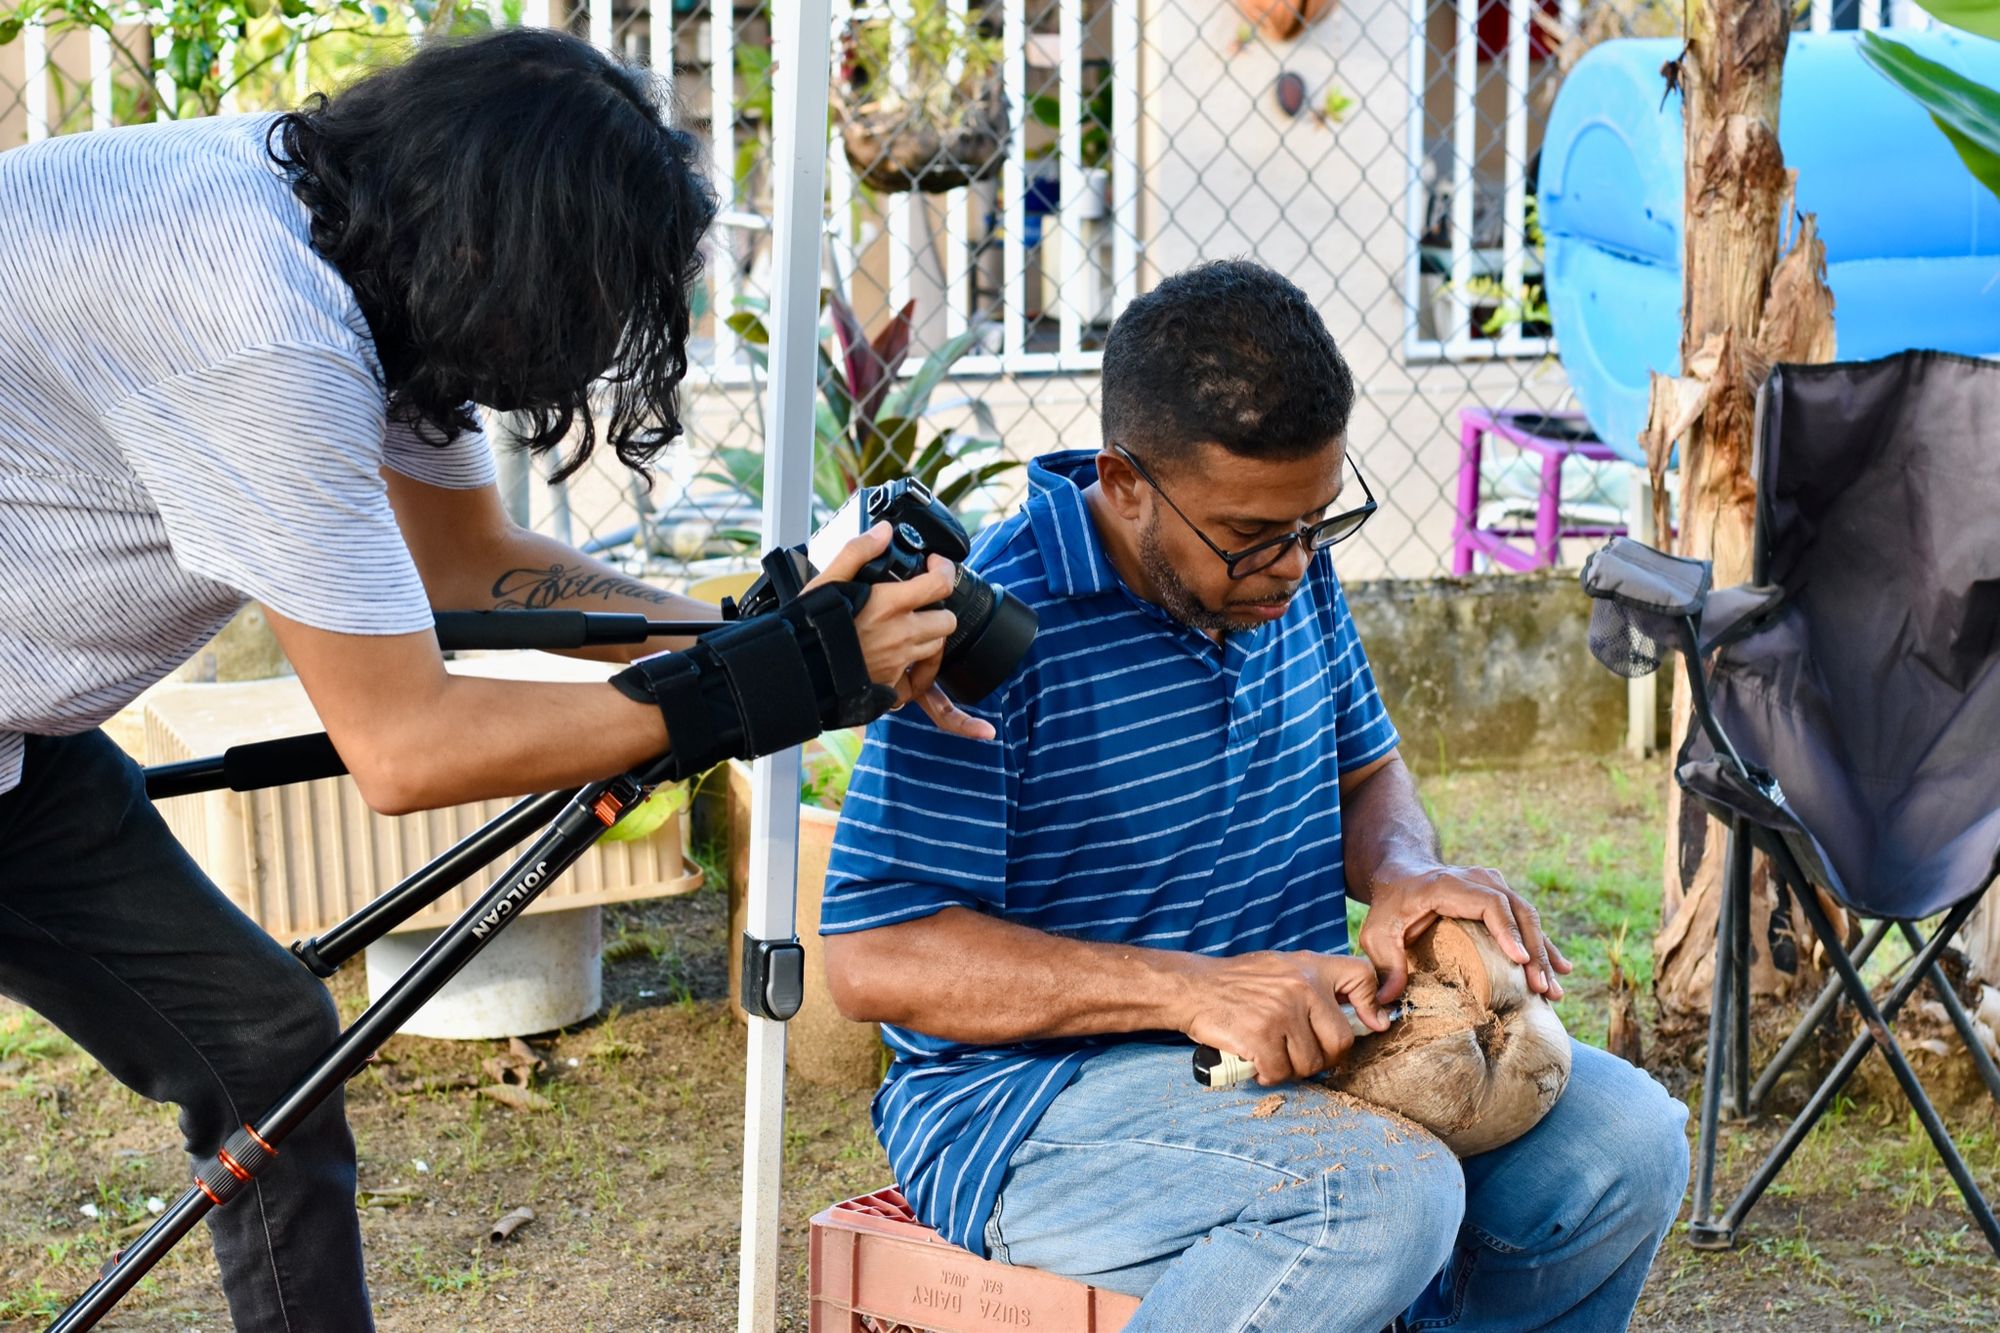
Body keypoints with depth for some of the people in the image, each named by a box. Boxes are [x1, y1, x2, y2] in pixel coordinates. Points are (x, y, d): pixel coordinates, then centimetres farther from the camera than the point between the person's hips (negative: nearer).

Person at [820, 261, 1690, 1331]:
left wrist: (1402, 871, -5)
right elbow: (875, 956, -22)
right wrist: (1190, 988, -30)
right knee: (1385, 1194, -33)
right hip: (1036, 1090, -7)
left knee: (1625, 1140, -8)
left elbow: (1365, 768, 21)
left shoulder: (1287, 566, 5)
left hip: (1308, 1042, 8)